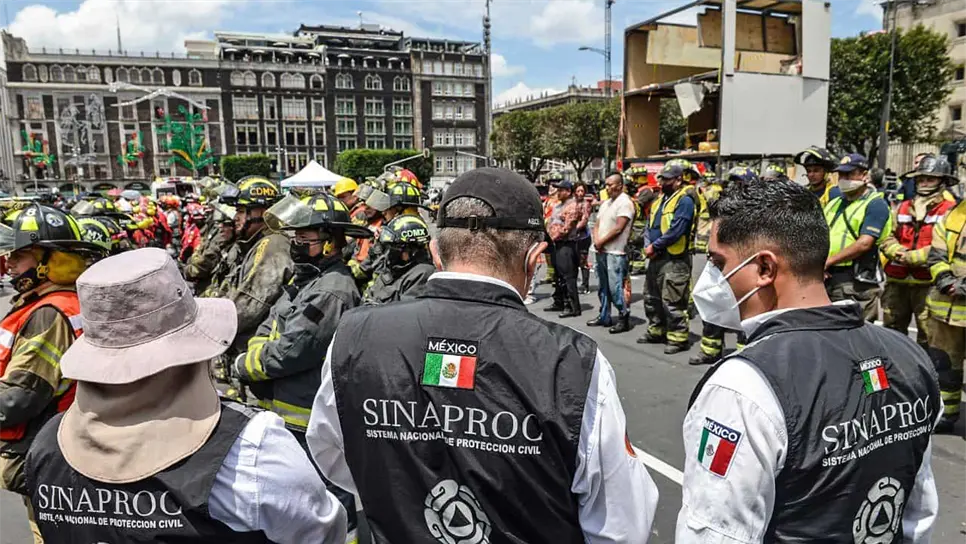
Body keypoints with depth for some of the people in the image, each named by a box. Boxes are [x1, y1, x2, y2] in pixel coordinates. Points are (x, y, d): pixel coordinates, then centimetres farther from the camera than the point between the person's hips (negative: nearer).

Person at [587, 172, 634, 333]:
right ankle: (604, 316, 23)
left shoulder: (625, 202, -10)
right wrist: (596, 241, -3)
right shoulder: (605, 203, 17)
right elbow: (597, 224, 16)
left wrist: (601, 241, -9)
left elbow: (618, 229, -17)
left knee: (615, 287, -9)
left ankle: (624, 318, 1)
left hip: (615, 252, -9)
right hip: (601, 251, 9)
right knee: (602, 286, 14)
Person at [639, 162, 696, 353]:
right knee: (652, 298, 18)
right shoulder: (659, 200, 16)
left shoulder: (684, 201, -12)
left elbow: (676, 231, -21)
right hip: (656, 258, 9)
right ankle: (656, 331, 32)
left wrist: (654, 246, -14)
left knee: (673, 303, -6)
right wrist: (649, 245, -2)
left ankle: (678, 338, 4)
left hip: (674, 260, -9)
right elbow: (650, 226, 16)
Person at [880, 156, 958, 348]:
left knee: (928, 338, 1)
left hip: (928, 284, -5)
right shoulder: (902, 208, 14)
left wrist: (912, 257, -19)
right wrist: (899, 252, -12)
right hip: (896, 282, 5)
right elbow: (887, 238, 8)